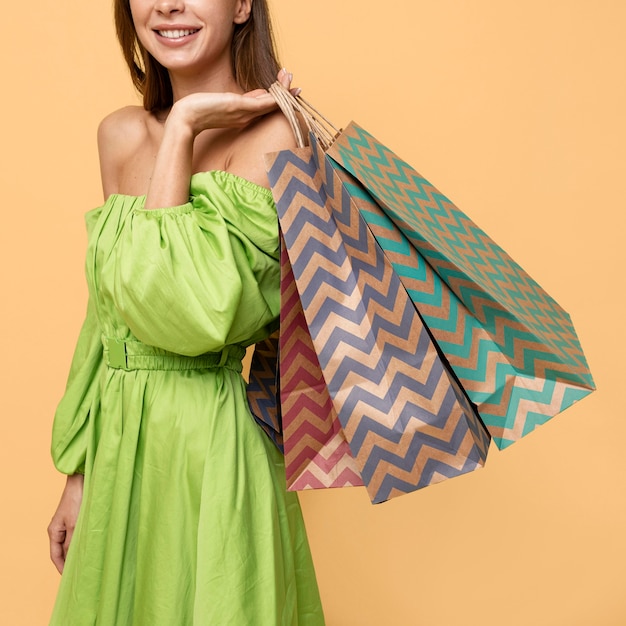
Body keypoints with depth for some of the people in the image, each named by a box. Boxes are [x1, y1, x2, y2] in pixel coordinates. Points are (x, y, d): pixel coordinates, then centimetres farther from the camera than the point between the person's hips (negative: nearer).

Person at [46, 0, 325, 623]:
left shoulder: (272, 134, -14)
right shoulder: (121, 135, 5)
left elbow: (185, 312, -24)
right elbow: (106, 311, 10)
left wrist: (183, 129, -18)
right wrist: (78, 474, 12)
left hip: (210, 440, -6)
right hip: (117, 440, 6)